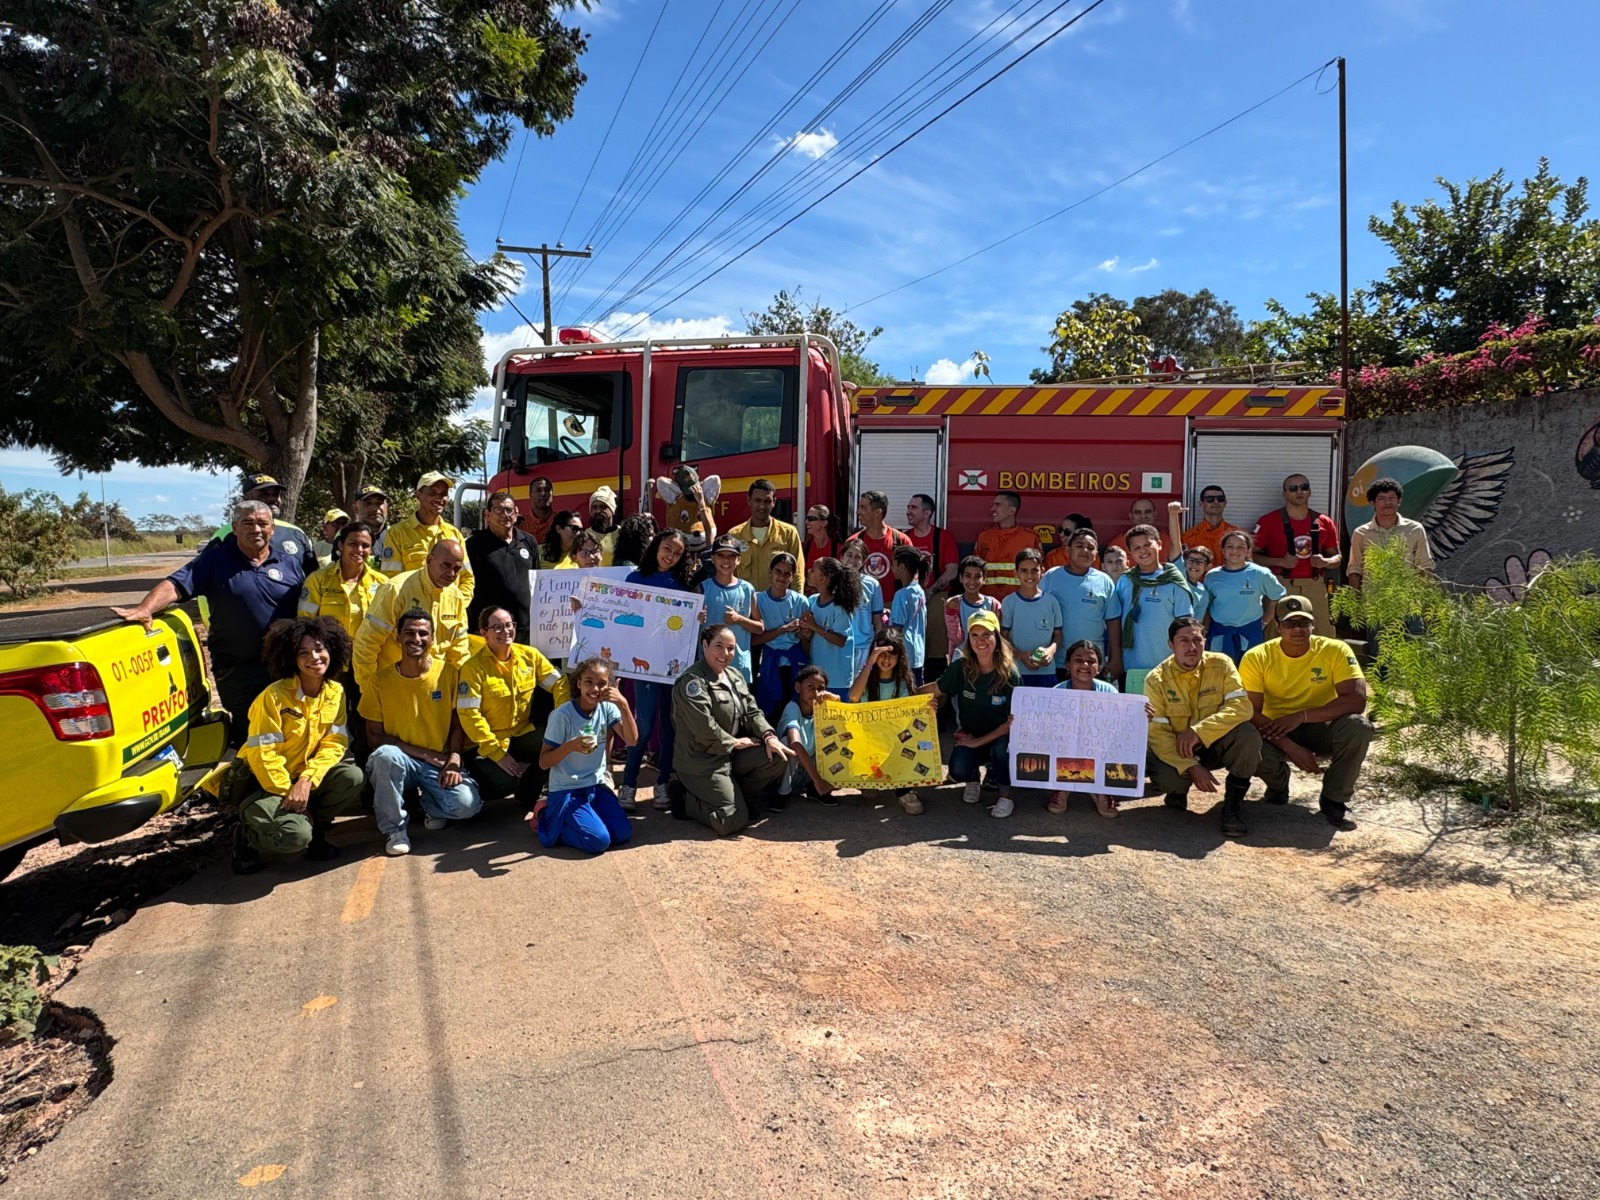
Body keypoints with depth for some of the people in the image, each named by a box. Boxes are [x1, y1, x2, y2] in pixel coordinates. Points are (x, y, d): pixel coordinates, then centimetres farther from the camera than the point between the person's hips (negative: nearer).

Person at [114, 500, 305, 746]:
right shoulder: (215, 560, 1)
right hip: (237, 669, -2)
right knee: (251, 732, 2)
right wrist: (145, 609, -28)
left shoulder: (291, 563, 7)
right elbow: (175, 585, -10)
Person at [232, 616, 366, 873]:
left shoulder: (336, 693, -2)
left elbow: (334, 744, -7)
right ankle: (246, 836, 5)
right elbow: (262, 754, -18)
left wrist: (306, 781, -22)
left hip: (307, 778, 5)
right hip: (266, 783, -5)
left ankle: (315, 832, 2)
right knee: (296, 836, -29)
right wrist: (288, 793, -17)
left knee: (353, 777, -24)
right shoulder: (274, 696, -18)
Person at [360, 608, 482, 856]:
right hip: (400, 762, 0)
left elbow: (457, 724, 2)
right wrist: (425, 754, -14)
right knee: (385, 755, -35)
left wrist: (454, 761, -14)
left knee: (466, 804, -26)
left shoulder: (448, 672, -2)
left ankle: (429, 803, 11)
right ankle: (394, 828, -14)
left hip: (441, 764, 0)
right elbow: (374, 737, -5)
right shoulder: (380, 681, -5)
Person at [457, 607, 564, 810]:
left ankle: (527, 794, 4)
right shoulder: (474, 667, -14)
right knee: (500, 786, -27)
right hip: (487, 744, -4)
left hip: (523, 734, 4)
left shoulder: (529, 655, 0)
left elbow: (558, 684, 4)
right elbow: (468, 714, -18)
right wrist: (497, 753, -20)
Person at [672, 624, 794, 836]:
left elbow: (752, 712, 9)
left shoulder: (735, 676, 11)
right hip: (702, 761, -9)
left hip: (731, 753, 9)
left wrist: (768, 736, -10)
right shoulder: (692, 681, -18)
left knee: (778, 757, -9)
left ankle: (735, 796, 6)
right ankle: (686, 799, 7)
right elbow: (705, 729, -24)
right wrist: (735, 743, -12)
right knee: (734, 821, -15)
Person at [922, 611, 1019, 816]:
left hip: (999, 737, -1)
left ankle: (1005, 793, -5)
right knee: (958, 771, -29)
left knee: (1002, 747, -37)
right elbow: (935, 689, 2)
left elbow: (1013, 721, -16)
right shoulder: (960, 668, -12)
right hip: (968, 736, 1)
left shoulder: (1010, 675, -17)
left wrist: (979, 742, -19)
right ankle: (973, 779, 12)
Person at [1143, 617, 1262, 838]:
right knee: (1165, 778, -33)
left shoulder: (1221, 664, -11)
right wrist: (1191, 767, -29)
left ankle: (1234, 804, -9)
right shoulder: (1157, 679, -14)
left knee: (1248, 735, -30)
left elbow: (1241, 706, -21)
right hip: (1177, 752, -1)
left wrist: (1198, 731, -32)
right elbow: (1157, 732, -17)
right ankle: (1179, 789, 8)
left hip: (1216, 745, 1)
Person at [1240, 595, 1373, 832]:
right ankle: (1278, 783, 6)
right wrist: (1290, 747, -30)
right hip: (1277, 733, 0)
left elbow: (1357, 700, -24)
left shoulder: (1335, 650, -14)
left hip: (1321, 730, 0)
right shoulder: (1257, 657, -15)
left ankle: (1334, 799, -7)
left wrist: (1301, 716, -31)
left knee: (1359, 725, -31)